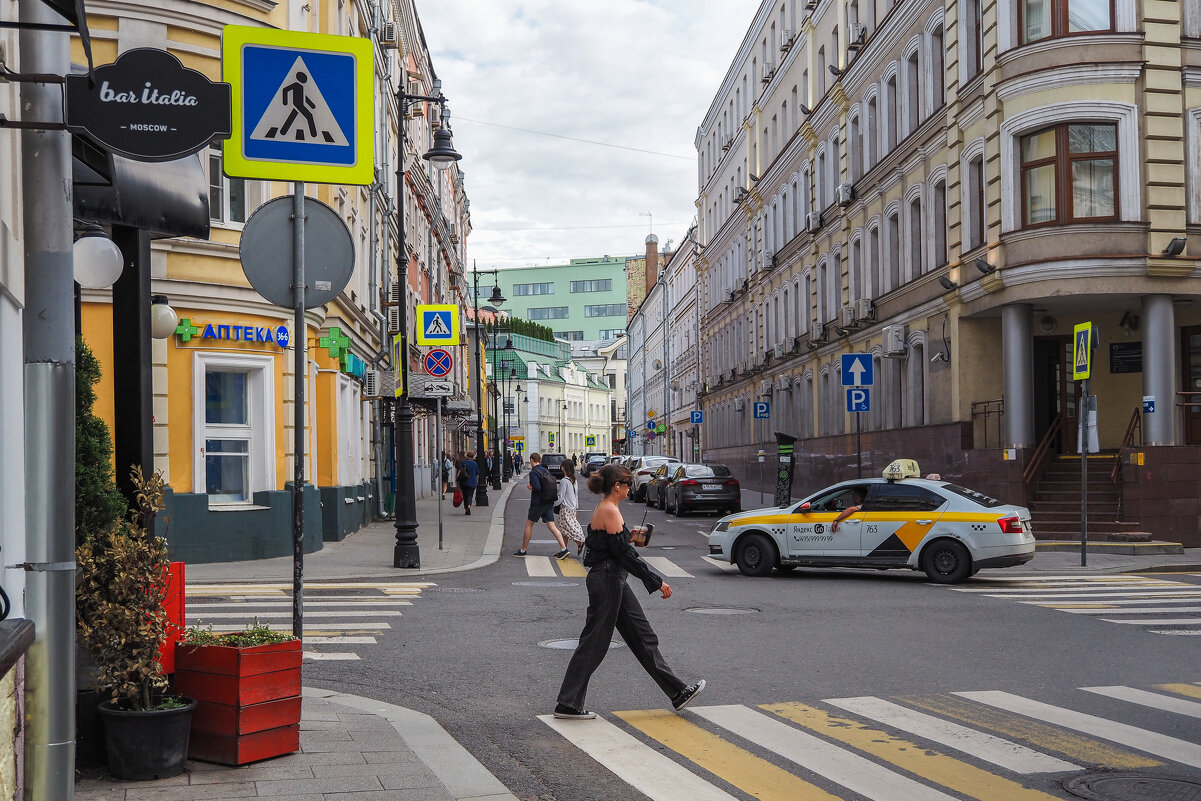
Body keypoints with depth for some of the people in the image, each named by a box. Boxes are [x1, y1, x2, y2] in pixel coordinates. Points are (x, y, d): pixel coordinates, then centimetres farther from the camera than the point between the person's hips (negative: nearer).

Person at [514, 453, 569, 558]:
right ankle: (563, 549, -8)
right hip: (549, 502, 7)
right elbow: (554, 486, 12)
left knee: (529, 525, 6)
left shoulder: (533, 472, -12)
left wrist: (530, 487, -4)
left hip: (538, 503, -7)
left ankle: (523, 550, 11)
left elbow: (537, 488, -23)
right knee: (552, 526, 4)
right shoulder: (546, 471, 12)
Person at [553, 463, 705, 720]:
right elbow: (624, 554, -20)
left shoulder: (603, 509, 12)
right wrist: (657, 582, -16)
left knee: (643, 636, 12)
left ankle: (678, 692, 18)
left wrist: (628, 535, 22)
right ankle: (568, 705, 8)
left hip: (612, 581, 10)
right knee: (594, 643, -1)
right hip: (607, 581, -10)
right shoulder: (609, 511, -18)